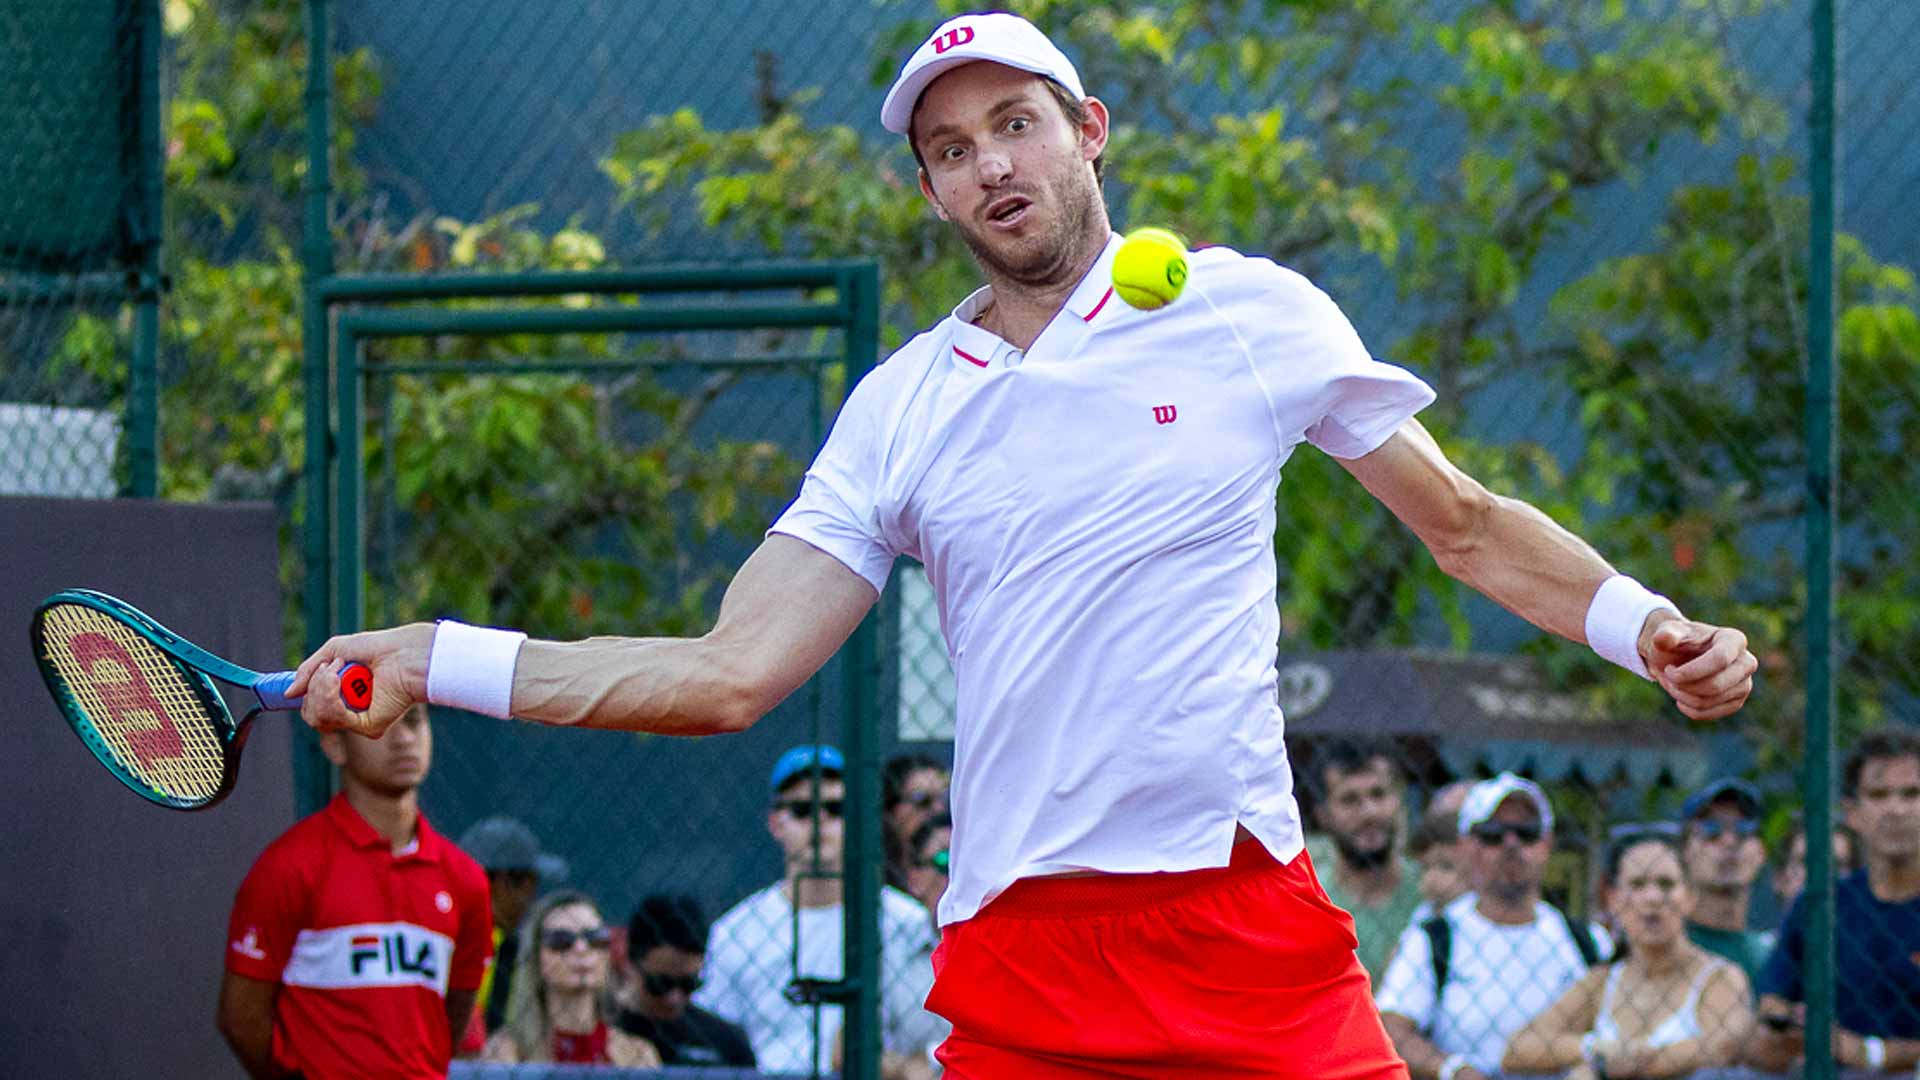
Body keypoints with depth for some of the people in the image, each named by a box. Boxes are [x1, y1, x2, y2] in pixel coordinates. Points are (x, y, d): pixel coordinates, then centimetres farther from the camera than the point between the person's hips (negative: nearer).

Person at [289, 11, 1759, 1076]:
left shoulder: (1250, 313, 5)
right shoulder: (900, 407, 10)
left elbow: (1469, 525, 13)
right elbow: (731, 675, 7)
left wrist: (1646, 627, -3)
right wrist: (432, 660, 1)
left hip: (1248, 924, -1)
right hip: (1016, 961, 2)